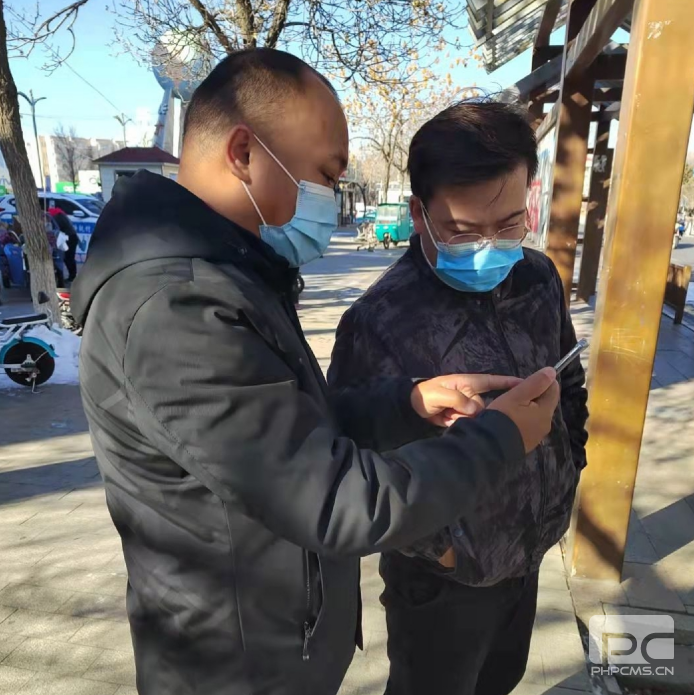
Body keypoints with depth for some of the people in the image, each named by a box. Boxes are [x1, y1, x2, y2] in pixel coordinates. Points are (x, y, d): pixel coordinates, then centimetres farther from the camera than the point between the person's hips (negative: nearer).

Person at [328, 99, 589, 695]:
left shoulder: (539, 278, -7)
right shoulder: (381, 323, -29)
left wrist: (570, 465, 7)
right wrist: (435, 545, -17)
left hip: (530, 551, 6)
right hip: (445, 578, -6)